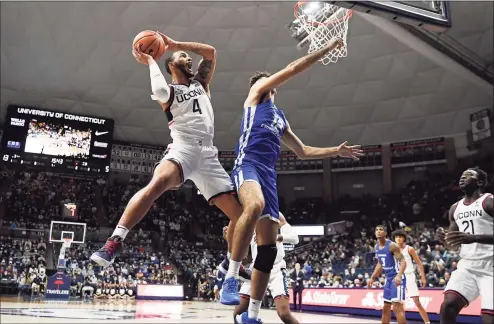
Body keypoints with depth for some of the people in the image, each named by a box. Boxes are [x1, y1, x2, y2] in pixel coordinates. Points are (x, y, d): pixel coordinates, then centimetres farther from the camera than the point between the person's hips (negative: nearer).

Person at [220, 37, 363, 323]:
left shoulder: (280, 117, 33)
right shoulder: (257, 93, 14)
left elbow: (303, 152, 37)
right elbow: (293, 68, 8)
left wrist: (336, 151, 29)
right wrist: (327, 49, 14)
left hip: (268, 174, 8)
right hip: (248, 164, -8)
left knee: (269, 249, 1)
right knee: (255, 206, -42)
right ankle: (231, 279, -34)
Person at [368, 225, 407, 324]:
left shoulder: (392, 245, -17)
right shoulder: (377, 247, 8)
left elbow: (403, 262, -21)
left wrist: (399, 276, -37)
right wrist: (372, 278, 19)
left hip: (397, 278, -9)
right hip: (389, 279, 9)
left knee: (397, 307, -16)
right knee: (386, 308, 14)